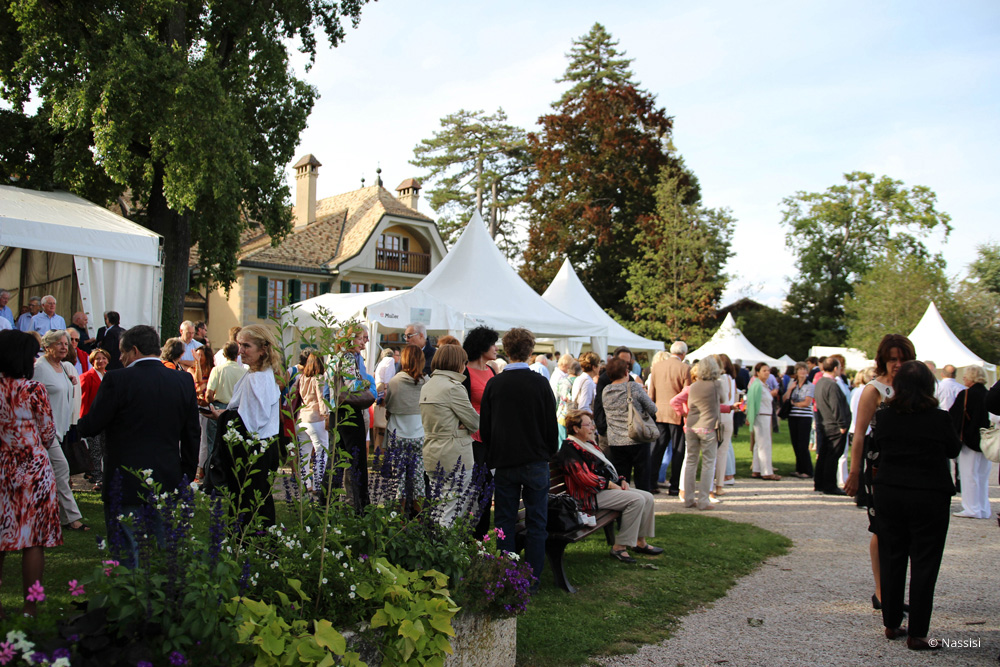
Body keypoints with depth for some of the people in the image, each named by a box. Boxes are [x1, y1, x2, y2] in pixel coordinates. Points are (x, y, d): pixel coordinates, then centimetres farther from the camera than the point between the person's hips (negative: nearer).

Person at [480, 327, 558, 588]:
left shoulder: (494, 384, -3)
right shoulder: (540, 383, -8)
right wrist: (549, 454, 12)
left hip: (503, 462, 2)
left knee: (504, 521, 9)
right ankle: (532, 577, 10)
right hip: (535, 461, -1)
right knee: (536, 522, 7)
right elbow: (551, 425, -2)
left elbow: (484, 427, 2)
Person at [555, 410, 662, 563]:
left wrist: (621, 480, 6)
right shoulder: (570, 448, -13)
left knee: (648, 498, -1)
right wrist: (611, 485, -15)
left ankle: (640, 542, 8)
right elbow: (584, 478, -21)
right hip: (590, 495, -10)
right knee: (637, 500, -24)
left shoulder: (589, 444, 19)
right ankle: (619, 547, -18)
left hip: (608, 487, 10)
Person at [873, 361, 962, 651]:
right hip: (930, 496, -3)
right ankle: (917, 634, 6)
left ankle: (891, 624, 23)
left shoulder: (886, 416, -4)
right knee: (924, 565, 4)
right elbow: (954, 450, 4)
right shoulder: (938, 418, -12)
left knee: (891, 560, 13)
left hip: (889, 493, 3)